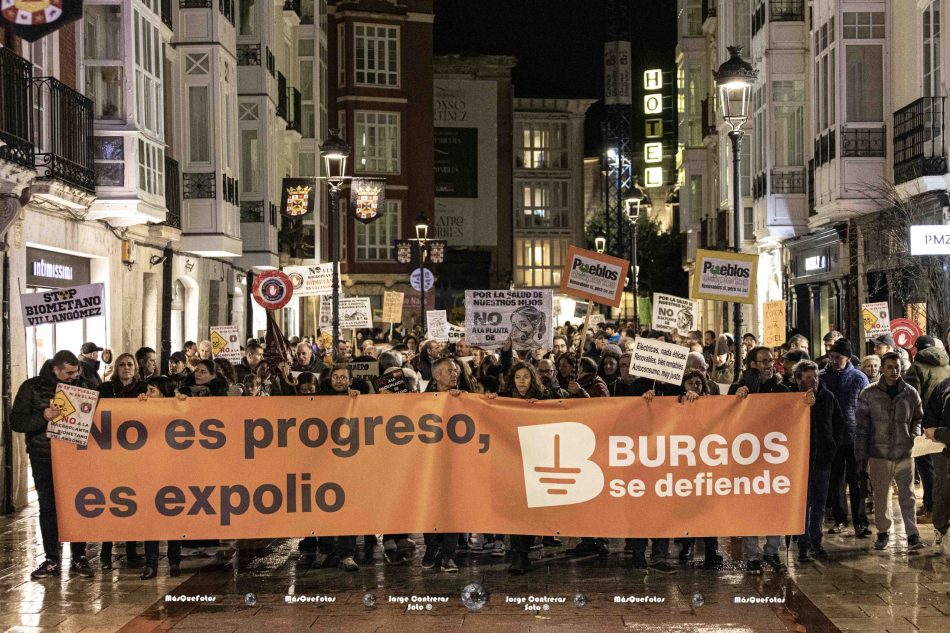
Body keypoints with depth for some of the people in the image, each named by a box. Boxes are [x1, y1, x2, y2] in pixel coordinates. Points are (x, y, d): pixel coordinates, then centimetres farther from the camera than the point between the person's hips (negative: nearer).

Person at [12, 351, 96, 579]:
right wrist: (43, 417, -22)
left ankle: (79, 558, 11)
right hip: (44, 457, -1)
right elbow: (16, 421, -6)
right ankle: (52, 560, 11)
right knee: (48, 507, 3)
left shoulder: (82, 385, 4)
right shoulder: (32, 387, -2)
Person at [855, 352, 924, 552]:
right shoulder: (869, 394, -3)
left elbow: (918, 419, 17)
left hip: (904, 454, 0)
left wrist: (915, 436, 0)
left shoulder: (911, 393, 2)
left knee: (907, 496, -1)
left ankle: (912, 535, 0)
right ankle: (883, 531, 24)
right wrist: (861, 455, -3)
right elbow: (861, 426, 0)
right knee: (881, 496, 10)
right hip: (879, 455, 0)